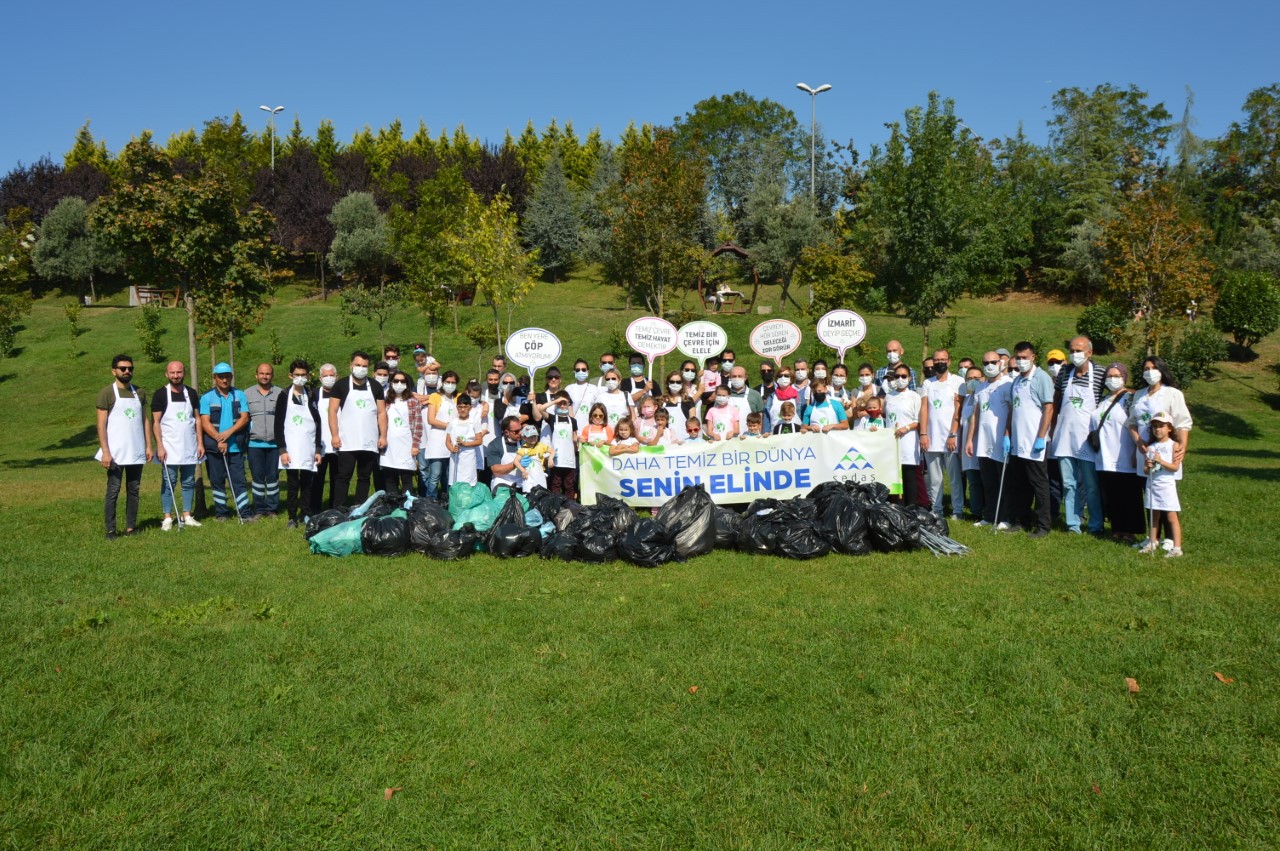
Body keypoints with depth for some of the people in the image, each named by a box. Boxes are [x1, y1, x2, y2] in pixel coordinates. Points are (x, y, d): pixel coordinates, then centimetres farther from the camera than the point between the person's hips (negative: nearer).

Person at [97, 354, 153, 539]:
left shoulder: (138, 393, 12)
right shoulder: (106, 393, -3)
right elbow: (101, 424, -7)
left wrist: (148, 445, 6)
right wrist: (105, 451, -14)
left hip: (137, 452, 5)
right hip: (115, 453, -5)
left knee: (134, 490, 7)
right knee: (113, 491, -2)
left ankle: (130, 527, 13)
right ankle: (110, 530, 2)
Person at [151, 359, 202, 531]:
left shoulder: (191, 393, 9)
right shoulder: (161, 394, -2)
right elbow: (155, 422, -5)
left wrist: (200, 443, 3)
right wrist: (159, 446, -12)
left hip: (190, 447, 4)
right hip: (169, 448, -3)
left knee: (188, 482, 7)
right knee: (169, 482, -1)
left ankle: (187, 516, 14)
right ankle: (167, 518, 5)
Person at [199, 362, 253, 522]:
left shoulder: (239, 395, 8)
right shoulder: (207, 398, 3)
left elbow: (244, 418, -1)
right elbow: (205, 422, -6)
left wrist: (229, 432, -15)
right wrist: (219, 440, -17)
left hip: (235, 447, 0)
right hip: (214, 447, 0)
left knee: (239, 480, -2)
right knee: (217, 481, 6)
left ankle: (244, 513, -2)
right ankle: (221, 513, 15)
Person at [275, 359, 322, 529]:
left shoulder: (312, 397, 12)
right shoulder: (284, 396, 4)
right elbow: (278, 425, 0)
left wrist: (318, 449, 6)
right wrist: (282, 450, -8)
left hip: (309, 449, 2)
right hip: (291, 449, -2)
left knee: (307, 484, 4)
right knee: (292, 484, -3)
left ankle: (305, 516, 11)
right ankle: (292, 518, 4)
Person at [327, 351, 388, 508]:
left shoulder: (376, 386, 9)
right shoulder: (341, 385, 2)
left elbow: (382, 413, 9)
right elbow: (332, 411, -1)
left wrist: (383, 436, 0)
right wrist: (334, 435, -9)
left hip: (370, 443, 3)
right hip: (347, 443, -3)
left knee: (364, 477, 8)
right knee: (343, 477, -2)